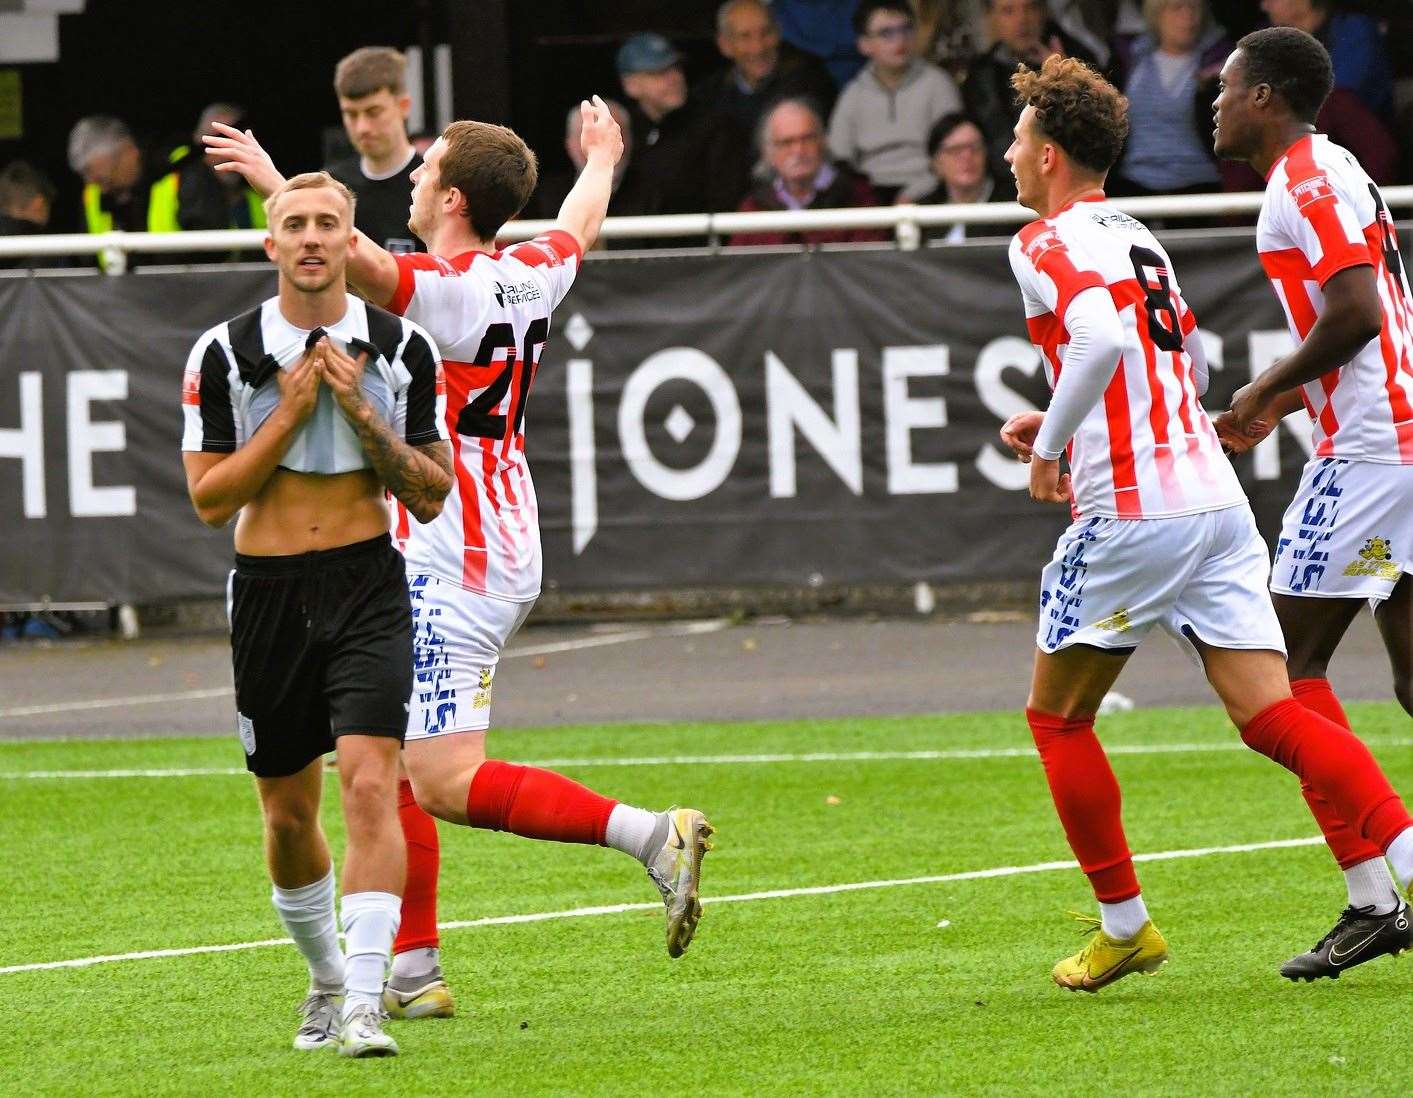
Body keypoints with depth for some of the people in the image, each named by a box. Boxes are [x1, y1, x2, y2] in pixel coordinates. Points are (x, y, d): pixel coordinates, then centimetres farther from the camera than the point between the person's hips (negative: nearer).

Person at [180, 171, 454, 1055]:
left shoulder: (404, 351, -1)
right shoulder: (224, 354, -3)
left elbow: (431, 498, 1)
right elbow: (209, 498, -5)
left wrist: (361, 411, -12)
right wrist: (290, 413, -14)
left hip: (369, 587, -1)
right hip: (268, 590, 1)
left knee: (370, 783, -18)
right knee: (289, 813, 10)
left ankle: (364, 1006, -20)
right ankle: (327, 977, 35)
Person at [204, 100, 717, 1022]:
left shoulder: (444, 290, -18)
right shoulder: (531, 278, 7)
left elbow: (362, 262, -37)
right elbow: (580, 226, 30)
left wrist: (275, 181, -28)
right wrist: (601, 159, 50)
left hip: (452, 561, -9)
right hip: (504, 554, 9)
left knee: (449, 783, -13)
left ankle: (651, 834, -19)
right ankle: (413, 972, 17)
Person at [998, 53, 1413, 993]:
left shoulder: (1047, 243, -6)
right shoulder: (1137, 237, 20)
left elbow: (1103, 339, -25)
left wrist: (1049, 446, -12)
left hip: (1130, 511, -7)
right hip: (1217, 499, 7)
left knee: (1057, 717, 11)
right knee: (1272, 717, -1)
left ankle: (1124, 924, 13)